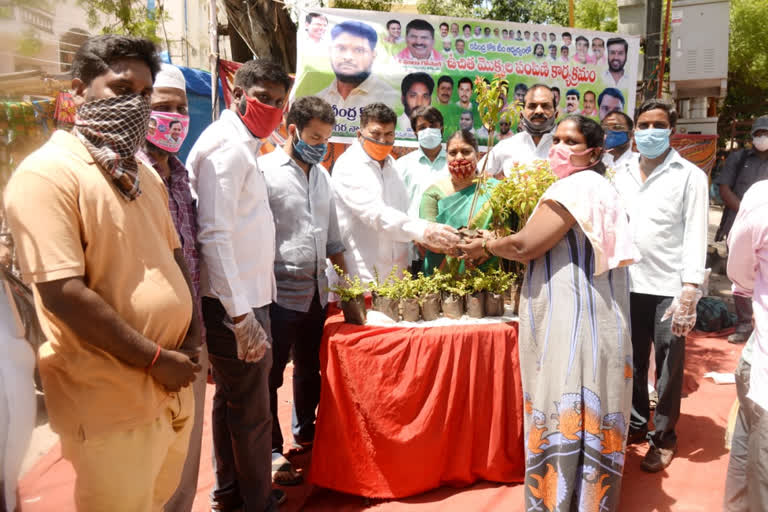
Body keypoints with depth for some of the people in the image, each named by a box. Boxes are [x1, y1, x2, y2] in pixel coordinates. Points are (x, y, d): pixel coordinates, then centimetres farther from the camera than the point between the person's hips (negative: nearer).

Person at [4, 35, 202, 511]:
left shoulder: (143, 173, 10)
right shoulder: (46, 173, -15)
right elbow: (63, 293, -22)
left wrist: (193, 329, 2)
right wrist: (154, 359, -17)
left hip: (172, 387, 7)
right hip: (110, 403, -7)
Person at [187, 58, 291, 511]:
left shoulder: (243, 146, 15)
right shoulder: (227, 147, -14)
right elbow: (214, 235, -23)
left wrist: (251, 306, 13)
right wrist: (242, 316, -26)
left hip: (246, 298, 10)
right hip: (234, 304, -10)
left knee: (231, 400, 20)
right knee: (253, 410, 3)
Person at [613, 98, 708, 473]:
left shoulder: (690, 176, -2)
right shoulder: (622, 176, 10)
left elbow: (695, 234, -8)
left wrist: (690, 291, -15)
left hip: (670, 287, -4)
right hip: (628, 284, 4)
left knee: (668, 367, 4)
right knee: (632, 361, 13)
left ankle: (663, 437, 20)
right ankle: (636, 423, 31)